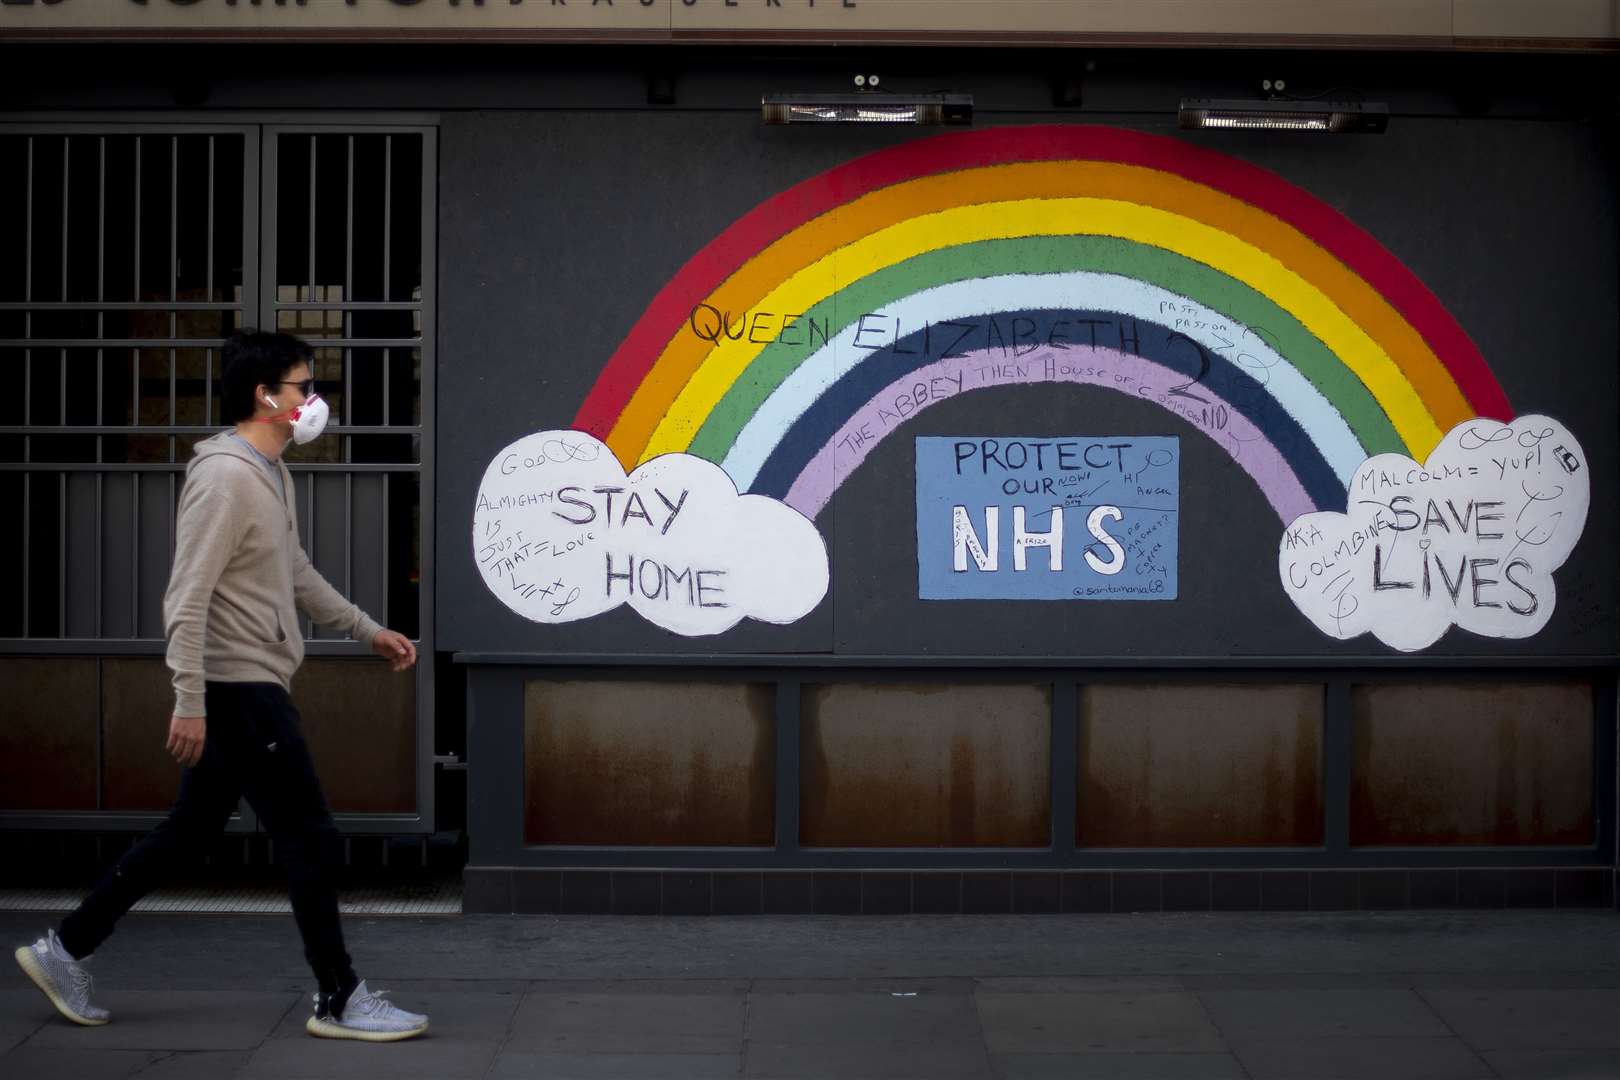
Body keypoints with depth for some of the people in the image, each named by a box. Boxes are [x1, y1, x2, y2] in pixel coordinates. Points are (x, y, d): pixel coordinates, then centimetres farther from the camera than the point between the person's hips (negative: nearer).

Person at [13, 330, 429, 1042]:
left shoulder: (272, 473, 12)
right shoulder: (225, 476, -18)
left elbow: (296, 573, 24)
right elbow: (188, 596, -22)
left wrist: (368, 630, 25)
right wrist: (190, 701, -25)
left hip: (251, 688, 10)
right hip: (238, 688, -10)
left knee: (188, 833, 17)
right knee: (313, 842, -3)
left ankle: (64, 951, 26)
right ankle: (340, 1002, 7)